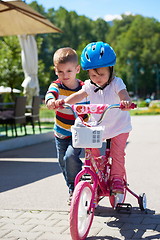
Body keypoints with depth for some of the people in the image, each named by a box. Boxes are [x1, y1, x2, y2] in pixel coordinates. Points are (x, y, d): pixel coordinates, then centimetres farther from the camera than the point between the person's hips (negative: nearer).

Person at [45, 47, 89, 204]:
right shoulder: (57, 86, -9)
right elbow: (50, 93, -31)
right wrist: (50, 101, -55)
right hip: (61, 133, 3)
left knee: (71, 156, -23)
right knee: (63, 162, 9)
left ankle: (76, 187, -4)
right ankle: (72, 191, 31)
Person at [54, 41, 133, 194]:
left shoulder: (116, 83, -15)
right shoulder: (89, 86, -5)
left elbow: (123, 95, -32)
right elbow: (78, 96, -20)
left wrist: (126, 102, -57)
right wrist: (63, 101, -39)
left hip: (119, 126, -3)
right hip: (98, 127, 3)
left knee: (117, 153, -9)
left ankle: (117, 178, 12)